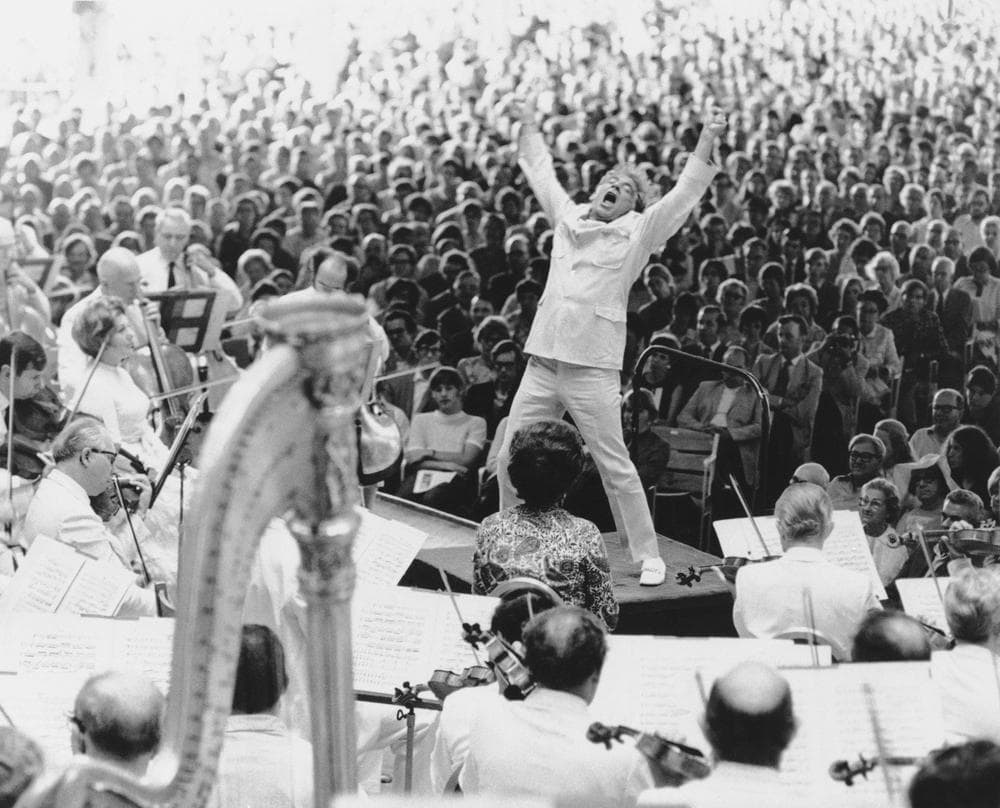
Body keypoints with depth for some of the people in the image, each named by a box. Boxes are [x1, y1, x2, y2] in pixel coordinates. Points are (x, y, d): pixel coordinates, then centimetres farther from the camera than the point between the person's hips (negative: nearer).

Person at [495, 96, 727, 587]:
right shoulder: (568, 218, 15)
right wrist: (529, 128, 38)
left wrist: (706, 142, -12)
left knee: (614, 464, -4)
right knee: (511, 457, 7)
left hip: (593, 367, -4)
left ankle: (647, 556, 5)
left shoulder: (637, 233, 3)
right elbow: (542, 175, 29)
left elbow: (684, 194, -4)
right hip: (542, 362, 5)